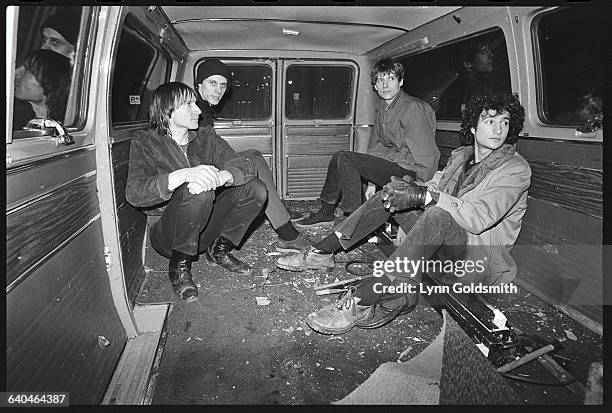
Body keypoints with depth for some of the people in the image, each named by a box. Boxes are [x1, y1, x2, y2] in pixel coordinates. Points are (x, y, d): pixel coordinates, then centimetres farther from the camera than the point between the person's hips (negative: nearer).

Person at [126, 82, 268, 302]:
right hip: (166, 237, -4)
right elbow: (134, 193, -23)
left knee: (255, 189, -12)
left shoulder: (205, 139, 5)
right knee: (198, 192, -33)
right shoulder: (146, 141, -6)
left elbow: (244, 166, -9)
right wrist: (183, 175, -39)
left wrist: (219, 177, -33)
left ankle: (219, 250, 5)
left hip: (204, 230, 4)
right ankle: (179, 266, -11)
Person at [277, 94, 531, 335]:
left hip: (481, 260, -7)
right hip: (442, 238, 7)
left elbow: (479, 218, -26)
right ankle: (322, 252, -9)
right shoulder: (460, 155, 11)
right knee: (390, 194, -7)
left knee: (438, 215, -39)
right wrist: (413, 189, -18)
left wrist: (425, 195, -30)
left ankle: (360, 302, -44)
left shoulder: (516, 169, -12)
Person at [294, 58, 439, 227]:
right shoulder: (381, 108, 13)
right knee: (339, 158, 4)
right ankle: (326, 212, 8)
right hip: (390, 162, 9)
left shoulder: (414, 108, -15)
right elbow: (376, 146, 13)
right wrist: (371, 182, 7)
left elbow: (426, 155, -18)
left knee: (344, 159, -20)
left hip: (409, 170, -9)